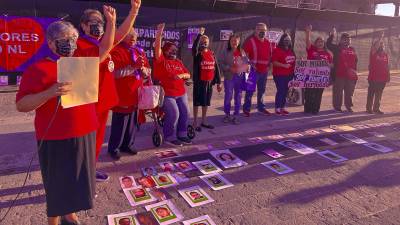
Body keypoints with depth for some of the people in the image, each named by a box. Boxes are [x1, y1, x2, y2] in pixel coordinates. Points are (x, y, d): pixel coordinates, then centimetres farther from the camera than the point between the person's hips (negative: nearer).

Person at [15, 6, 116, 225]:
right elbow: (21, 105, -13)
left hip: (83, 135, 6)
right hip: (56, 140, -6)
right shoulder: (38, 69, -10)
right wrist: (50, 92, -28)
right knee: (58, 184, 8)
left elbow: (105, 48, 16)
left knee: (76, 179, 19)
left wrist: (111, 21, 6)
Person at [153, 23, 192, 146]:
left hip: (181, 93, 7)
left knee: (185, 113, 6)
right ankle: (170, 137, 5)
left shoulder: (179, 62, 16)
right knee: (173, 114, -13)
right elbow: (157, 48, -18)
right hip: (167, 94, -6)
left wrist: (181, 75, -8)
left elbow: (188, 75, 13)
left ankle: (182, 134, 22)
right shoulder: (161, 60, -1)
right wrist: (159, 33, -25)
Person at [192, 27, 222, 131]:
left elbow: (216, 67, 8)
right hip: (199, 82, -5)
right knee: (197, 102, 2)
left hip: (209, 82, 5)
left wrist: (218, 82, 5)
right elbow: (194, 47, -31)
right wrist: (200, 34, -30)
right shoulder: (197, 53, -5)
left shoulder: (212, 53, 8)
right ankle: (195, 123, 12)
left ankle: (204, 122, 26)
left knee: (206, 102, 13)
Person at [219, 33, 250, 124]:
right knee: (228, 96, 2)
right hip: (229, 77, -3)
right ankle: (227, 115, 20)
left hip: (240, 77, 3)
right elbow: (221, 64, -8)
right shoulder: (225, 52, -2)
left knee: (238, 97, 8)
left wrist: (248, 68, -7)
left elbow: (247, 62, 14)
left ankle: (235, 116, 19)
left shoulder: (242, 52, 8)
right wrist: (230, 68, -19)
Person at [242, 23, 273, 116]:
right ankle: (246, 109, 4)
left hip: (264, 70, 6)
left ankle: (261, 107, 27)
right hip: (254, 70, -6)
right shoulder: (250, 41, -7)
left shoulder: (268, 42, 13)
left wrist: (268, 65, 12)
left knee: (262, 90, 15)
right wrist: (250, 64, -16)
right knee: (250, 90, -4)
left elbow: (270, 55, 23)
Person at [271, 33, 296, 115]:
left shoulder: (290, 50, 15)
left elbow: (293, 60, 25)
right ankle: (277, 108, 0)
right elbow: (274, 62, -16)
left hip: (289, 74, 7)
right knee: (280, 91, -8)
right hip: (279, 75, -7)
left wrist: (293, 70, 11)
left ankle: (282, 107, 18)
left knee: (285, 91, 9)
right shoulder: (277, 50, -8)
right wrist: (284, 65, -23)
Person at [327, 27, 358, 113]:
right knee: (338, 91, -2)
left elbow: (355, 61, 19)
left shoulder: (352, 50, 16)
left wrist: (355, 71, 11)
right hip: (339, 74, -5)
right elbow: (328, 44, -10)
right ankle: (337, 106, 7)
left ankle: (348, 106, 21)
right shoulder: (337, 48, 3)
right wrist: (332, 35, -15)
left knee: (349, 92, 10)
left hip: (350, 75, 5)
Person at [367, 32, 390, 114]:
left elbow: (387, 66, 12)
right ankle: (369, 108, 10)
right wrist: (381, 38, -14)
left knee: (379, 94, 9)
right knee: (371, 93, 2)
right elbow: (375, 46, -23)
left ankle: (376, 108, 18)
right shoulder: (373, 53, -2)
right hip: (373, 78, -4)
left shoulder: (385, 54, 11)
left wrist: (388, 75, 9)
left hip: (383, 78, 5)